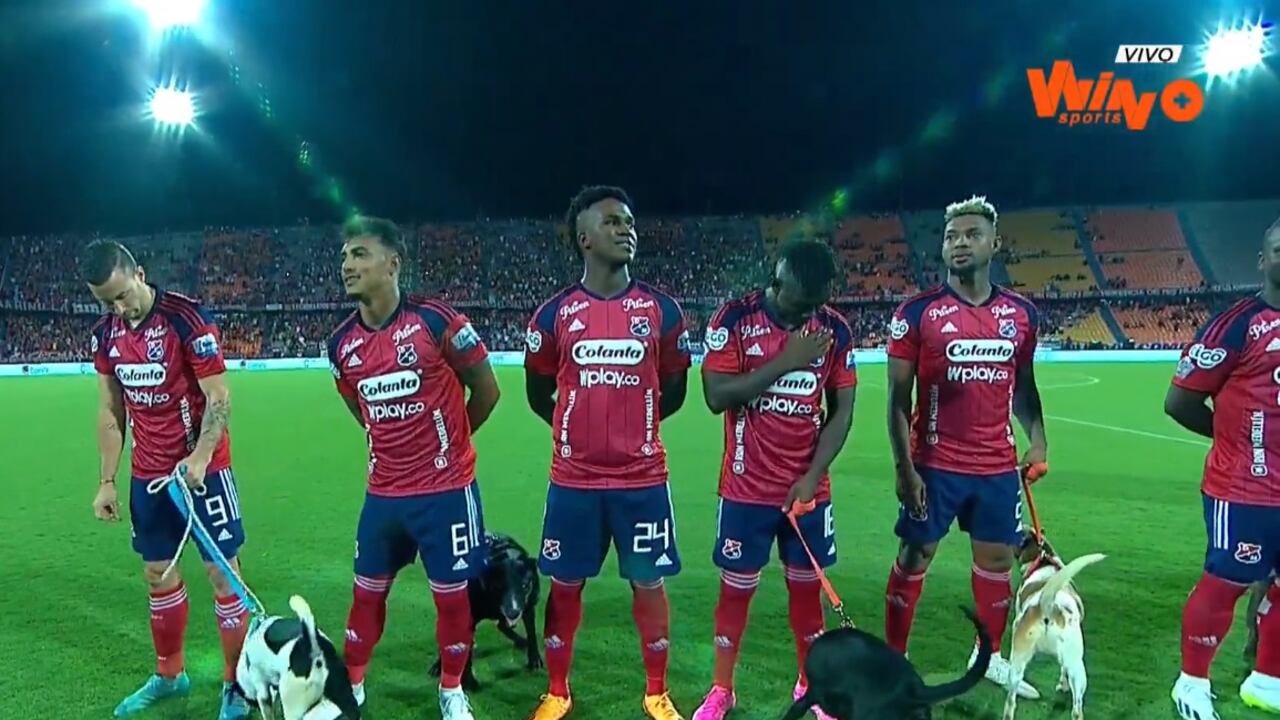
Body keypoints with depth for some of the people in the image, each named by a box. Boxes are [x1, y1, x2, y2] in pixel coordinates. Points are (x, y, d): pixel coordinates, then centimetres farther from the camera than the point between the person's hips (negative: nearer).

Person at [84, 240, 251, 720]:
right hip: (148, 474, 6)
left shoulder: (187, 319, -16)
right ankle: (169, 674, 32)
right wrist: (106, 481, 8)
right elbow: (110, 413, 10)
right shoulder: (104, 335, 3)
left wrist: (199, 457, -27)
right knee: (159, 574, 15)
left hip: (202, 467, -6)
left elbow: (219, 398, -16)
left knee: (221, 572, 0)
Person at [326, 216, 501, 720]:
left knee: (451, 595, 8)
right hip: (383, 493, 4)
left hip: (446, 489, -4)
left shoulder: (436, 321, -15)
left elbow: (486, 390, -4)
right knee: (367, 594, 15)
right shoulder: (342, 343, 0)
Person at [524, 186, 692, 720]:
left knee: (648, 582, 9)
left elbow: (674, 390, 9)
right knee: (565, 584, 10)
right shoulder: (555, 313, -2)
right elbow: (538, 393, 10)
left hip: (642, 477, 0)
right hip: (574, 479, 0)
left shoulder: (661, 310, -1)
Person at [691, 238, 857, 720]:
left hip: (808, 489, 3)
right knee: (736, 587, 7)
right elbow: (716, 396, -17)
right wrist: (786, 361, -22)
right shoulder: (734, 319, -10)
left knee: (806, 585, 12)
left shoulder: (836, 330, -1)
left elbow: (841, 410, 1)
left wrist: (812, 476, -8)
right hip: (747, 488, -2)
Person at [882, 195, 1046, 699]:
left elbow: (1023, 385, 16)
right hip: (935, 465, -4)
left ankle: (991, 657, 35)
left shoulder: (1021, 314, 4)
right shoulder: (917, 313, -9)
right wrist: (904, 467, -13)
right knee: (914, 558, 5)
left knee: (997, 559, 15)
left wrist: (1037, 438, 2)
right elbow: (898, 397, -8)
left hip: (999, 467, 4)